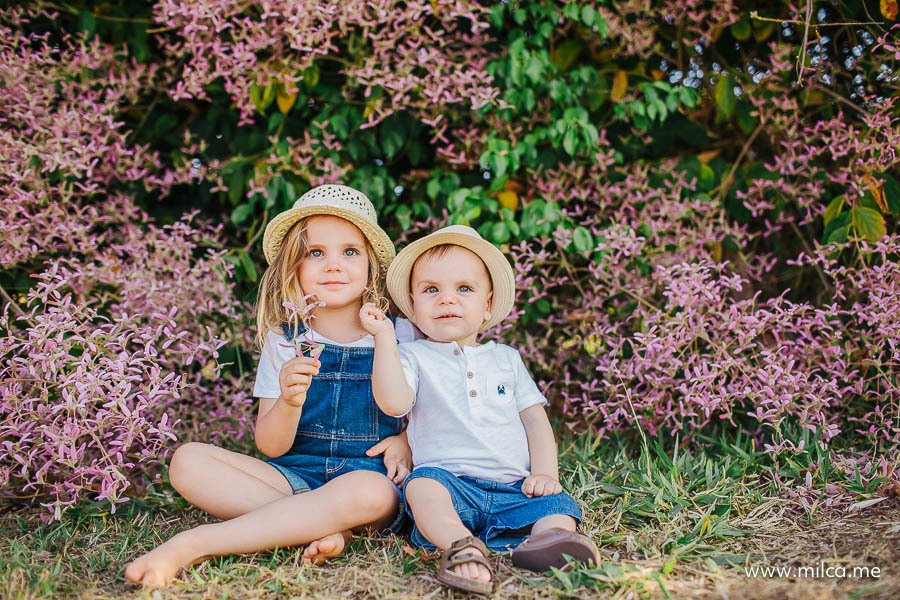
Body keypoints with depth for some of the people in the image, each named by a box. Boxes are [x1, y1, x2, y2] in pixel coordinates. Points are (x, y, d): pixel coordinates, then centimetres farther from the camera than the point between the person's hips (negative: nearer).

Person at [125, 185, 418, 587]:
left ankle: (193, 545, -32)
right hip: (295, 476, 2)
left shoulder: (401, 335, 3)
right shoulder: (283, 342, 5)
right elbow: (271, 447, 0)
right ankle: (326, 530, -26)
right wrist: (289, 402, -21)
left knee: (371, 492, -39)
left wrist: (407, 442, -8)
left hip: (369, 475, -2)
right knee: (188, 461, -18)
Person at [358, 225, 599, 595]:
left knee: (557, 504, -22)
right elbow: (393, 402, -11)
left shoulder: (506, 359, 21)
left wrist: (544, 473, 0)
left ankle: (545, 540, -52)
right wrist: (384, 336, -9)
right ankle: (460, 546, -56)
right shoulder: (413, 356, 10)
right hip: (451, 482, -3)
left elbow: (534, 418, 17)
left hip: (515, 489, 4)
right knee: (422, 484, -33)